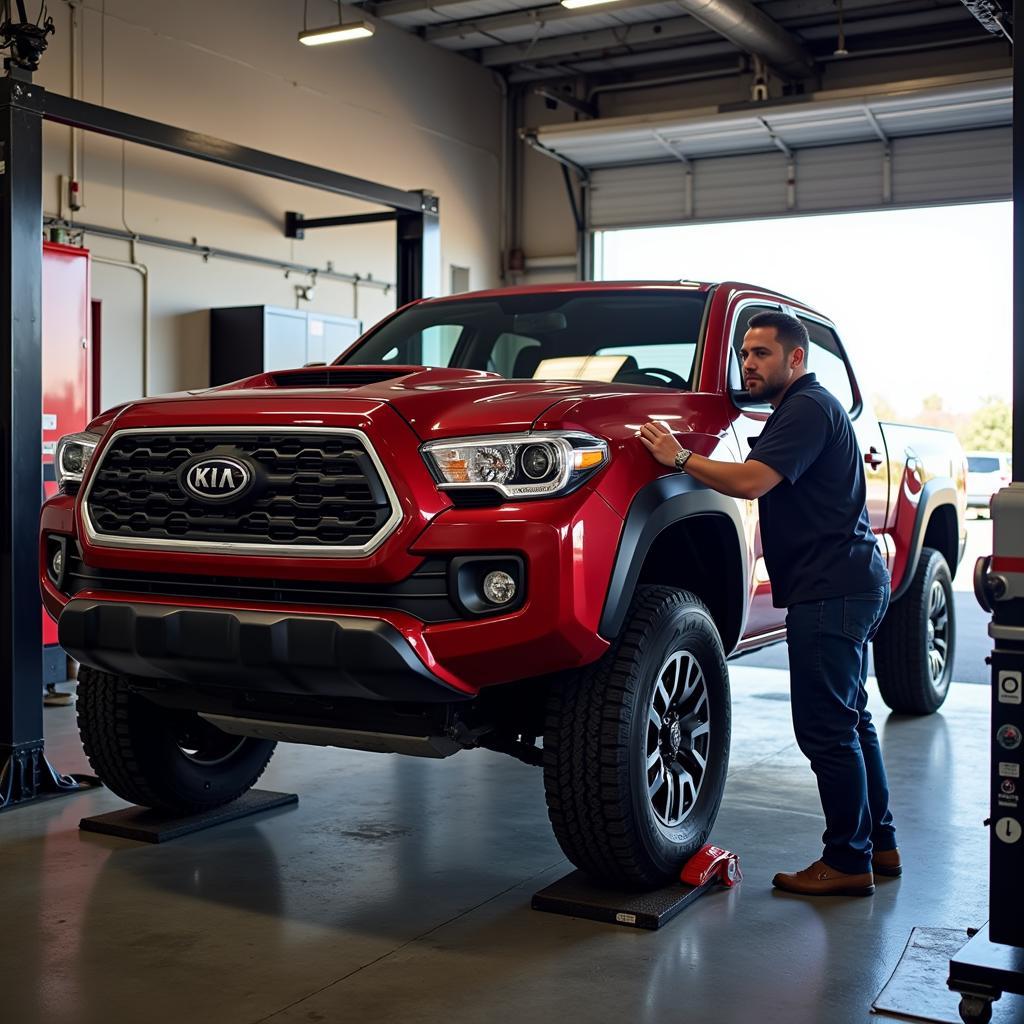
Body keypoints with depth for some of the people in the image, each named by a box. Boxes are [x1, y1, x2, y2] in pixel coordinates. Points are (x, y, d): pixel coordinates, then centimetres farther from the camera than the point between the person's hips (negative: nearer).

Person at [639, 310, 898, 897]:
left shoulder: (809, 408, -13)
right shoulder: (803, 408, 20)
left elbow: (751, 482, -26)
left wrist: (680, 458, -19)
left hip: (832, 590, -11)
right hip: (848, 585, 11)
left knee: (826, 729, -7)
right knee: (848, 722, 17)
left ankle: (849, 861, 2)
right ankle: (880, 845, 27)